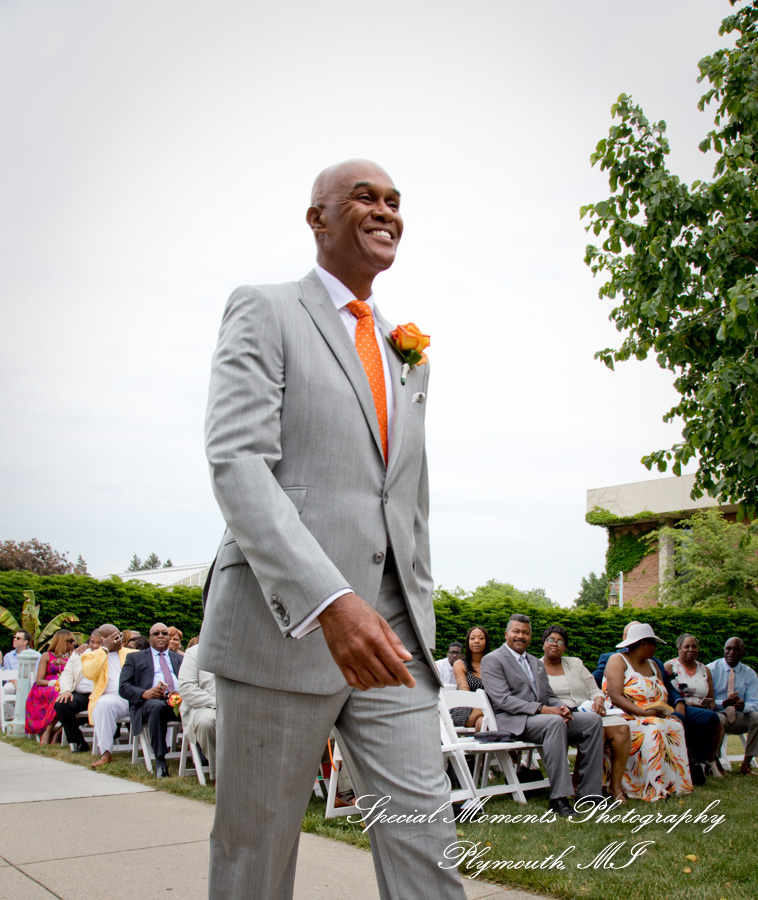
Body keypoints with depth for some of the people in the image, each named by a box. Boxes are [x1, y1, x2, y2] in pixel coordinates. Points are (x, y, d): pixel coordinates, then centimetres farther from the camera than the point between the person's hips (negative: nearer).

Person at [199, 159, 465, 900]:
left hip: (389, 628, 5)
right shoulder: (264, 313, 0)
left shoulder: (406, 354, 20)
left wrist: (419, 619, 17)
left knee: (424, 837, 1)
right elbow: (237, 464, -14)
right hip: (281, 625, -5)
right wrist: (328, 602, -26)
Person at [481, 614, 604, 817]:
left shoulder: (536, 663, 26)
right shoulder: (492, 660, 0)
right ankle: (558, 798, -35)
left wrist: (562, 708, -4)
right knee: (555, 722, -37)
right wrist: (541, 709, -21)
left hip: (542, 716, 8)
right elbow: (503, 699, -12)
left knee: (593, 719, -12)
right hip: (512, 721, -8)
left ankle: (588, 792, -11)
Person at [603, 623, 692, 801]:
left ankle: (674, 783, -21)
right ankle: (650, 787, -33)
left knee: (675, 726, -22)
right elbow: (616, 697, -15)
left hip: (654, 715, 7)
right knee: (652, 729, -33)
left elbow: (663, 697, 13)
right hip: (623, 716, -7)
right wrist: (643, 712, -25)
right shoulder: (618, 661, -1)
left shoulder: (652, 665, 23)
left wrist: (663, 709, -11)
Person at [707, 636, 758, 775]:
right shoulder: (711, 669, -3)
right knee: (718, 720, -38)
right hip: (717, 714, -3)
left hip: (738, 717, 3)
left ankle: (746, 764, -16)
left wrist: (743, 705, -27)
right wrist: (724, 703, -30)